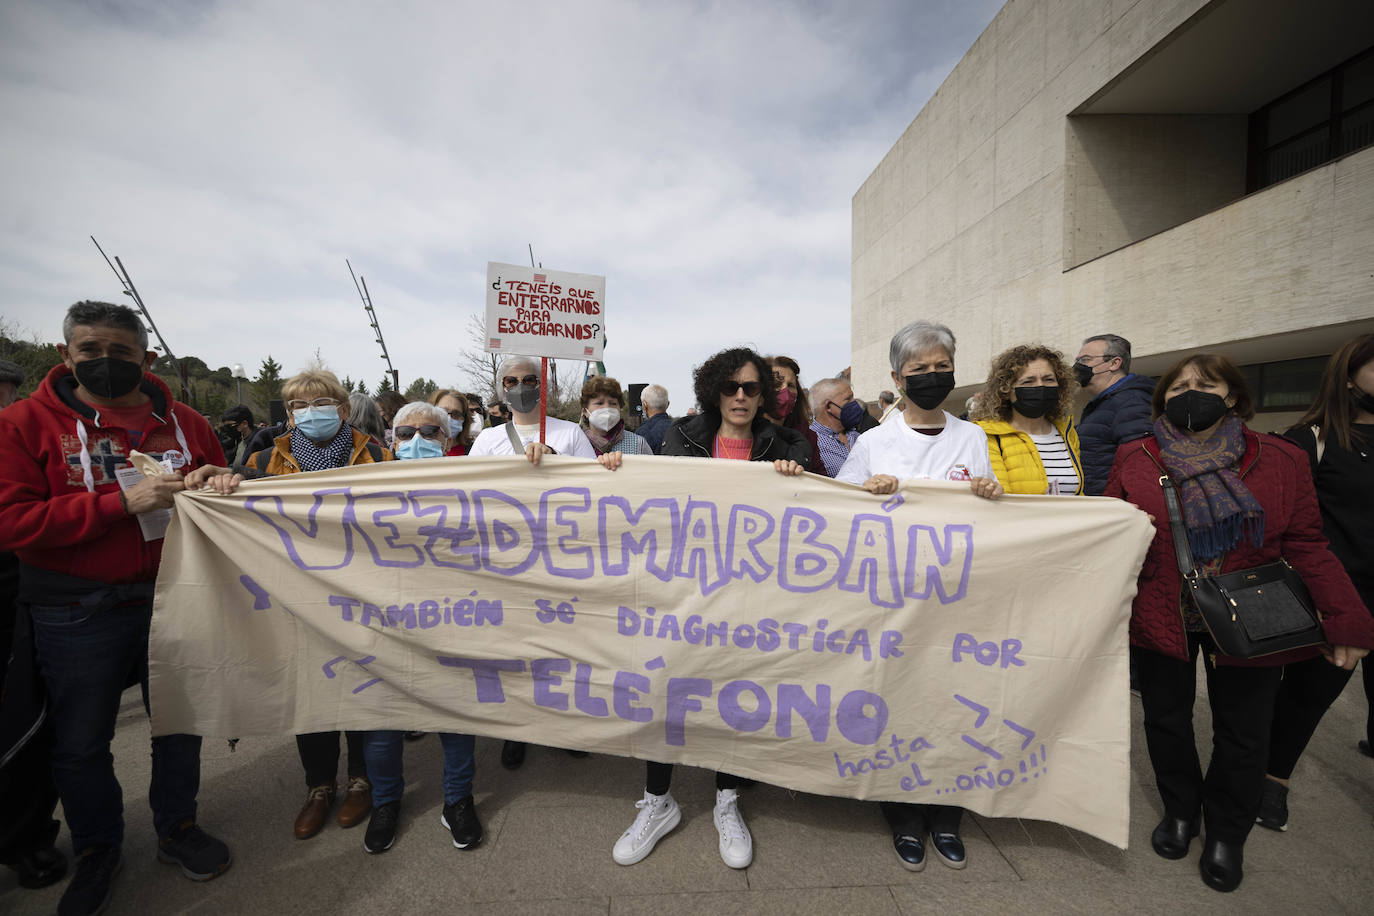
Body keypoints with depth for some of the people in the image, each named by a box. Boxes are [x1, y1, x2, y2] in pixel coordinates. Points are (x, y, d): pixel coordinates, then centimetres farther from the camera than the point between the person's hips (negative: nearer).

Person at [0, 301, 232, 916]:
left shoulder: (185, 424, 2)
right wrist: (123, 502, -23)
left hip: (173, 598, 2)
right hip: (77, 612, -2)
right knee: (80, 742, 14)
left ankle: (177, 829, 38)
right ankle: (97, 849, 40)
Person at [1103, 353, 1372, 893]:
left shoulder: (1281, 460, -3)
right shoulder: (1134, 459, -5)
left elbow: (1306, 546, -2)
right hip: (1161, 619, 0)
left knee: (1243, 733, 14)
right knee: (1166, 718, 14)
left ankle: (1226, 834, 38)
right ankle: (1180, 812, 40)